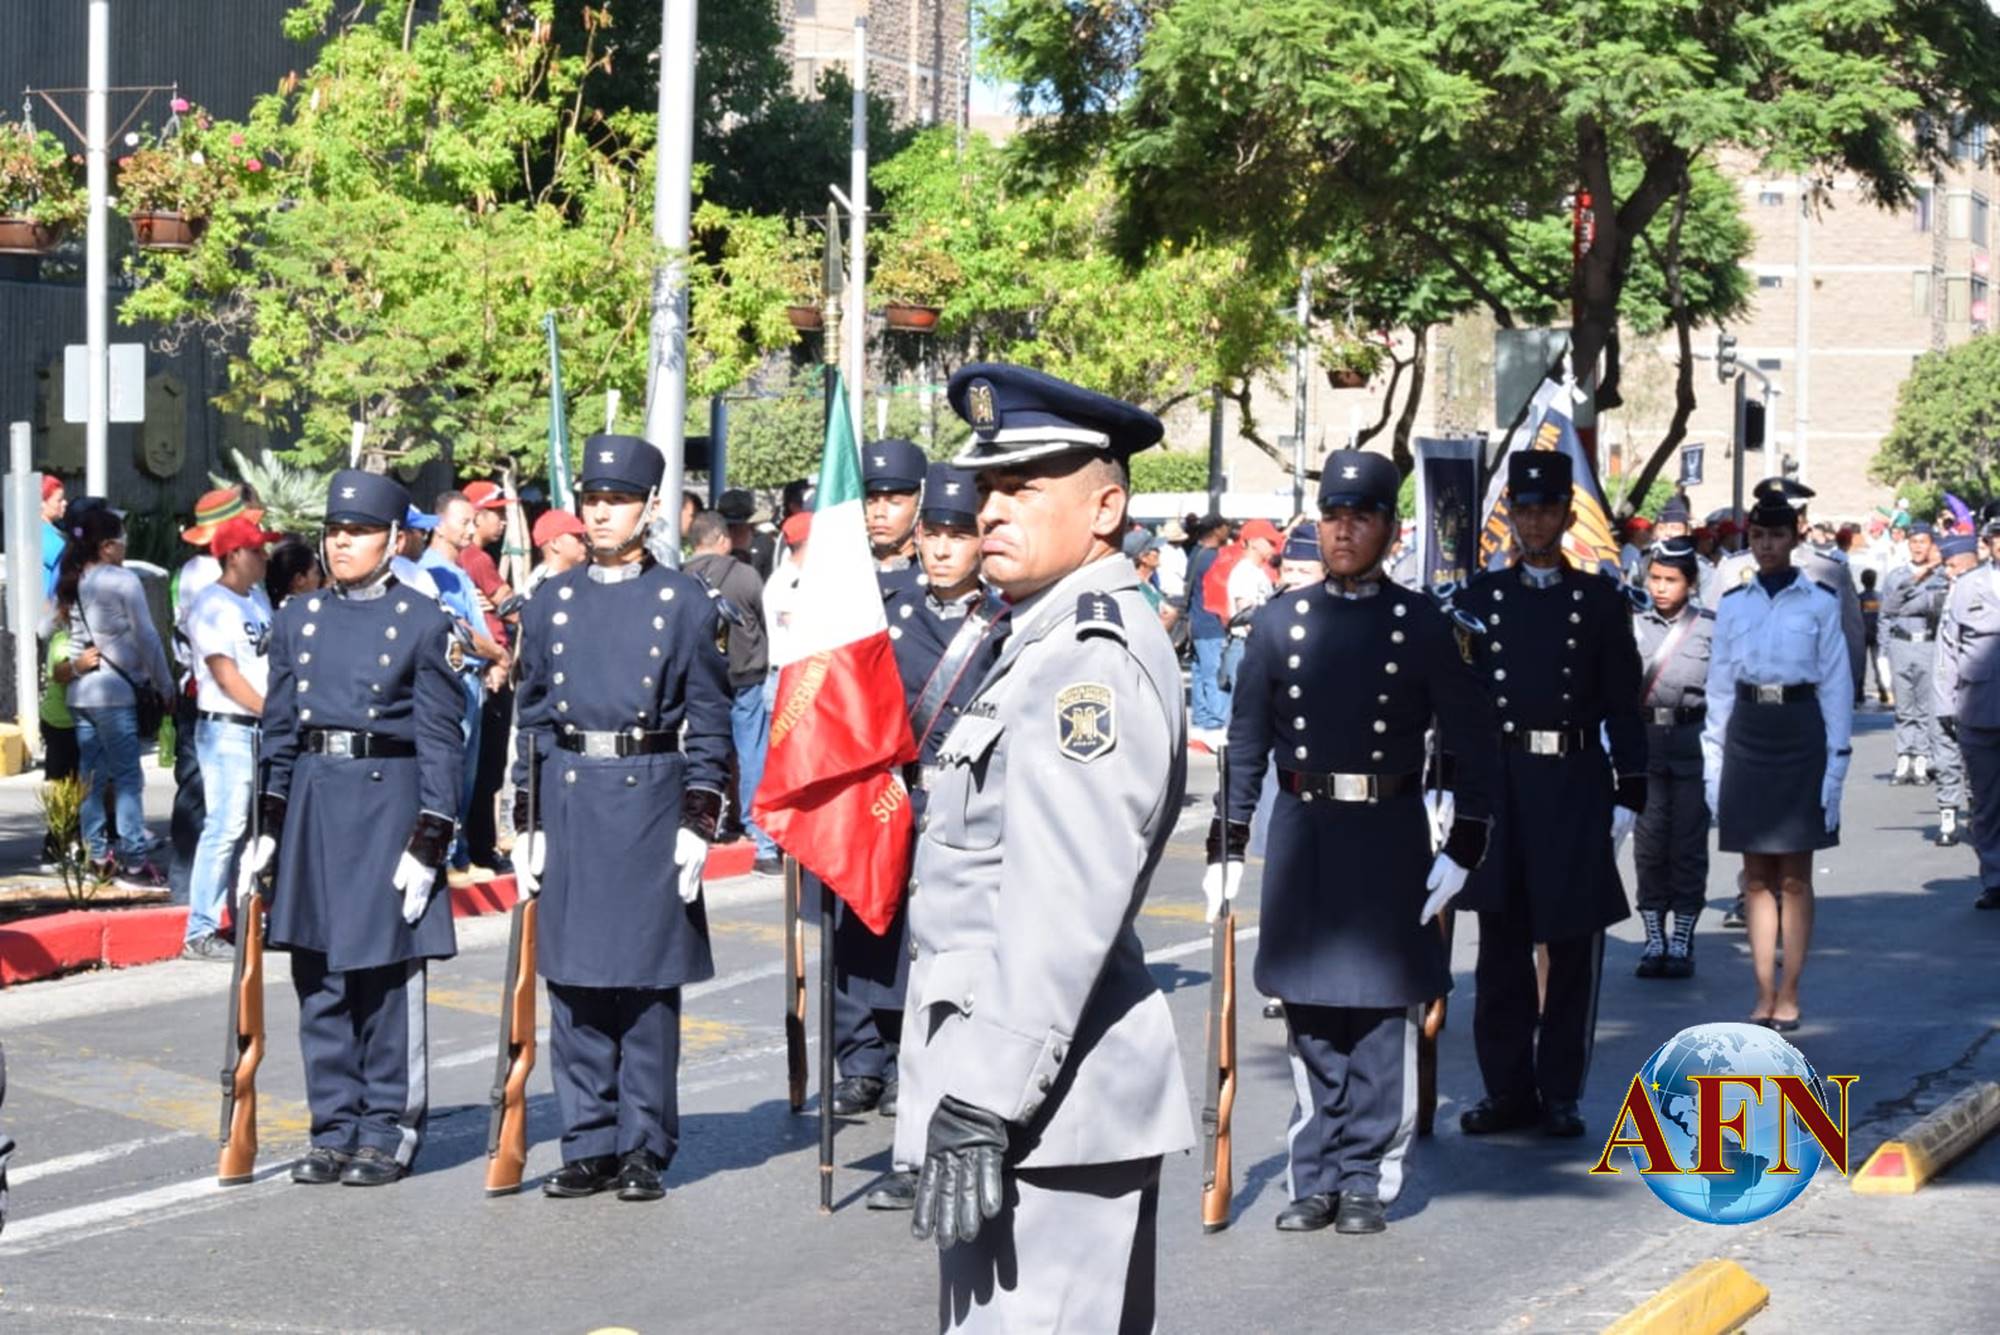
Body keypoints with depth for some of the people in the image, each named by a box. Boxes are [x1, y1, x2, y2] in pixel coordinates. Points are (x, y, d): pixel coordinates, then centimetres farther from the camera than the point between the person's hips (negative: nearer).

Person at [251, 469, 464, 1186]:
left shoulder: (423, 621, -1)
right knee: (318, 979, 6)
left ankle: (388, 1131, 9)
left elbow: (441, 739, -3)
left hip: (389, 800, -4)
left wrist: (429, 841, -10)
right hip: (311, 806, 4)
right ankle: (335, 1128, 15)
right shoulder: (296, 618, 12)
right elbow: (279, 729, 15)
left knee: (387, 978, 0)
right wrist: (267, 827, 10)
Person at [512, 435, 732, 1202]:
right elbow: (533, 717, 13)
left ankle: (645, 1149, 9)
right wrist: (529, 823, 7)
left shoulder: (683, 602, 2)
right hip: (569, 802, 3)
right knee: (572, 979, 5)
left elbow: (708, 720, 1)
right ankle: (588, 1145, 14)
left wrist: (698, 821, -6)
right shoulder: (551, 603, 10)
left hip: (651, 800, -3)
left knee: (648, 982, 1)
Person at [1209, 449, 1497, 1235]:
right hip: (1300, 830, 2)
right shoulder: (1281, 621, 5)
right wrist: (1226, 844, 4)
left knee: (1383, 1013, 1)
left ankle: (1369, 1181, 11)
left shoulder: (1423, 624, -1)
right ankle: (1316, 1178, 17)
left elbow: (1473, 741, 1)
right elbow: (1247, 740, 8)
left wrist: (1464, 847, -5)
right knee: (1309, 1013, 7)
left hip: (1389, 837, -2)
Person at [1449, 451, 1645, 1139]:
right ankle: (1508, 1090, 13)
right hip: (1498, 785, 1)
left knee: (1573, 948, 3)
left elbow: (1623, 705, 4)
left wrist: (1629, 793, -2)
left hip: (1576, 786, -1)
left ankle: (1560, 1093, 11)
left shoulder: (1602, 601, 4)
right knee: (1501, 945, 5)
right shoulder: (1478, 598, 7)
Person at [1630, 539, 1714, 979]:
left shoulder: (1711, 627, 2)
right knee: (1649, 839, 3)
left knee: (1688, 840, 2)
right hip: (1644, 742, 2)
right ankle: (1654, 938, 12)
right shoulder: (1634, 625, 7)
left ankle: (1682, 941, 10)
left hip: (1693, 743, -2)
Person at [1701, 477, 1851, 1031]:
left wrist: (1836, 760, -6)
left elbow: (1836, 686, -1)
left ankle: (1788, 996, 8)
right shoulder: (1733, 605, 7)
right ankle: (1764, 995, 11)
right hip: (1747, 738, 3)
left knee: (1794, 876, 2)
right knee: (1757, 877, 6)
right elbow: (1719, 688, 9)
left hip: (1800, 736, -3)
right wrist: (1712, 764, 5)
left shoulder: (1820, 602, -1)